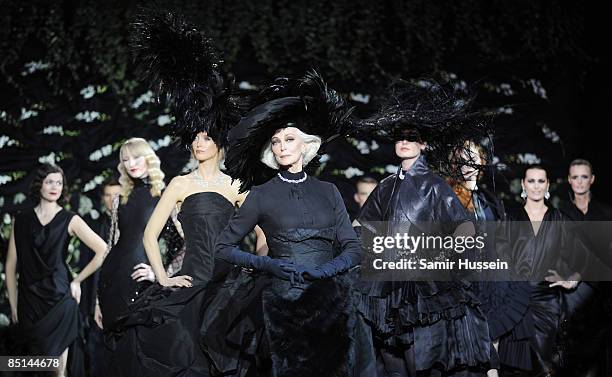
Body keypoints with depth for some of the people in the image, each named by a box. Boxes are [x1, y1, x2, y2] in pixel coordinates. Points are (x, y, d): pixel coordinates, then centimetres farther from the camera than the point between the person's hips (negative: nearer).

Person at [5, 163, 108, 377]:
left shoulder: (70, 221, 1)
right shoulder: (21, 221, 7)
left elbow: (103, 251, -5)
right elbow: (11, 265, 7)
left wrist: (77, 280, -1)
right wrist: (13, 305, 4)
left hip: (59, 298, -2)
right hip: (29, 301, 2)